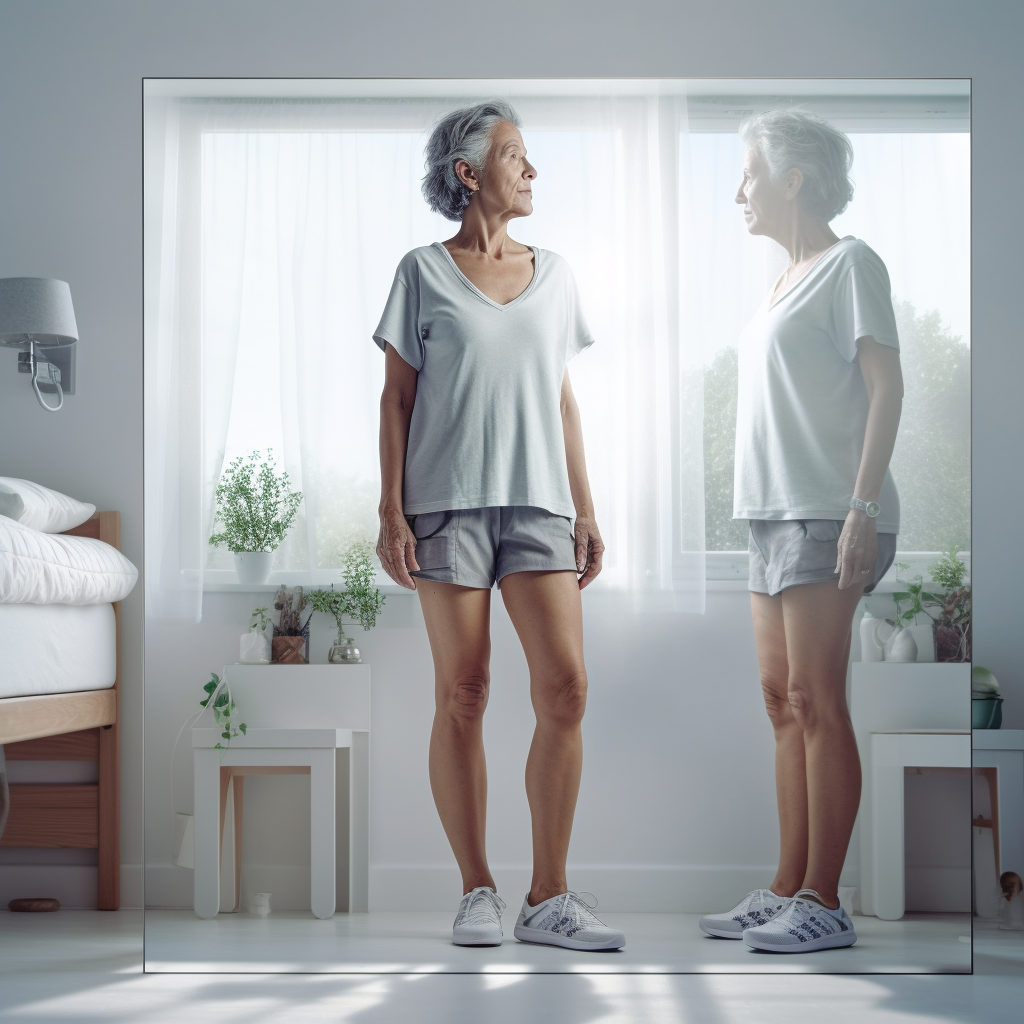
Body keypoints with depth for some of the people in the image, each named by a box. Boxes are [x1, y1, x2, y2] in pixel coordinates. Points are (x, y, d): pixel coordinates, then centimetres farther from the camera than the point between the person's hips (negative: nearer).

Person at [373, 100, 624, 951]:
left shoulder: (555, 275, 15)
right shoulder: (424, 272, 5)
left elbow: (564, 401, 16)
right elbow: (396, 397, 3)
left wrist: (587, 511, 11)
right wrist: (391, 513, -6)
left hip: (539, 504, 3)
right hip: (449, 503, -3)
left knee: (566, 687, -8)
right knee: (462, 696, -2)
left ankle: (548, 899, 1)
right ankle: (478, 893, 9)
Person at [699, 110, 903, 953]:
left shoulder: (851, 264, -4)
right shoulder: (791, 279, 21)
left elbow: (886, 386, -12)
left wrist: (862, 508, -20)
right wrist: (768, 513, 16)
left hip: (826, 514, -9)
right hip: (778, 513, 9)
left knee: (815, 699, -10)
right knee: (784, 703, 7)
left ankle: (823, 903, -6)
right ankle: (788, 891, 13)